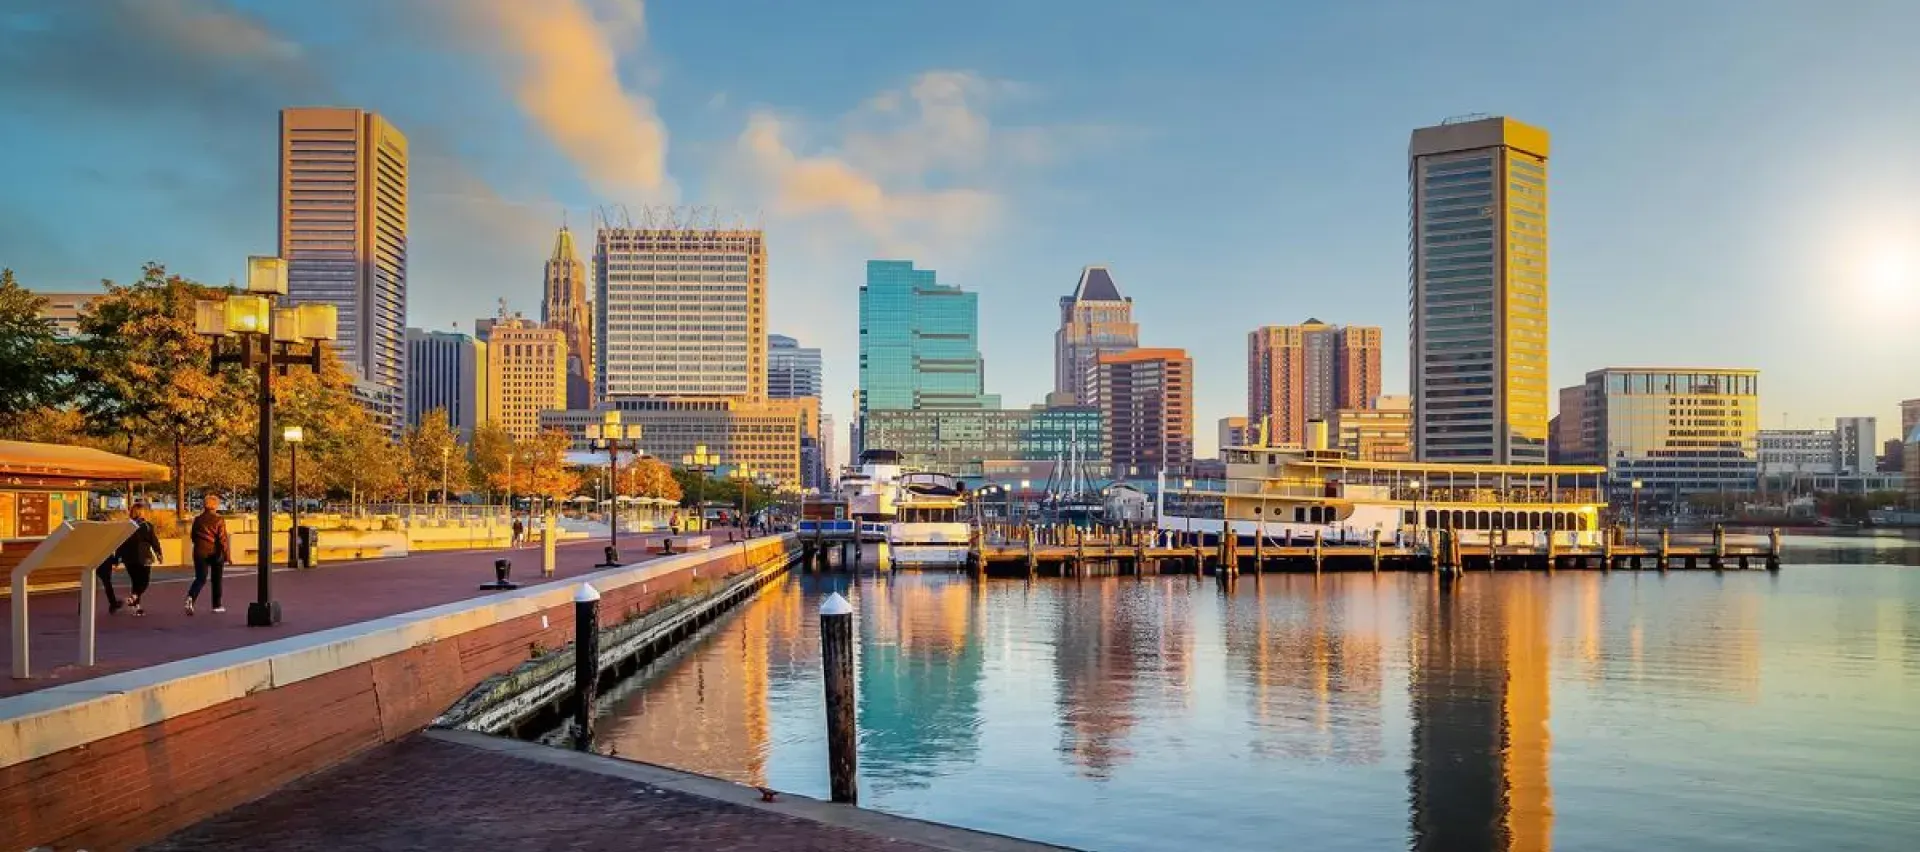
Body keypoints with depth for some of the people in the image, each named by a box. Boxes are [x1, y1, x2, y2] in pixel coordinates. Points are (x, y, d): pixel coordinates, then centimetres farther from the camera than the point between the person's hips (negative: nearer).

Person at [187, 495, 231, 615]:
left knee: (200, 578, 5)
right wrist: (227, 554, -10)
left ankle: (190, 597, -23)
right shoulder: (219, 520, -9)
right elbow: (223, 538, -13)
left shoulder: (197, 520, 4)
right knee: (216, 580, 10)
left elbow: (193, 537, 13)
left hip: (200, 552, 3)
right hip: (215, 552, -3)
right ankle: (217, 605, 15)